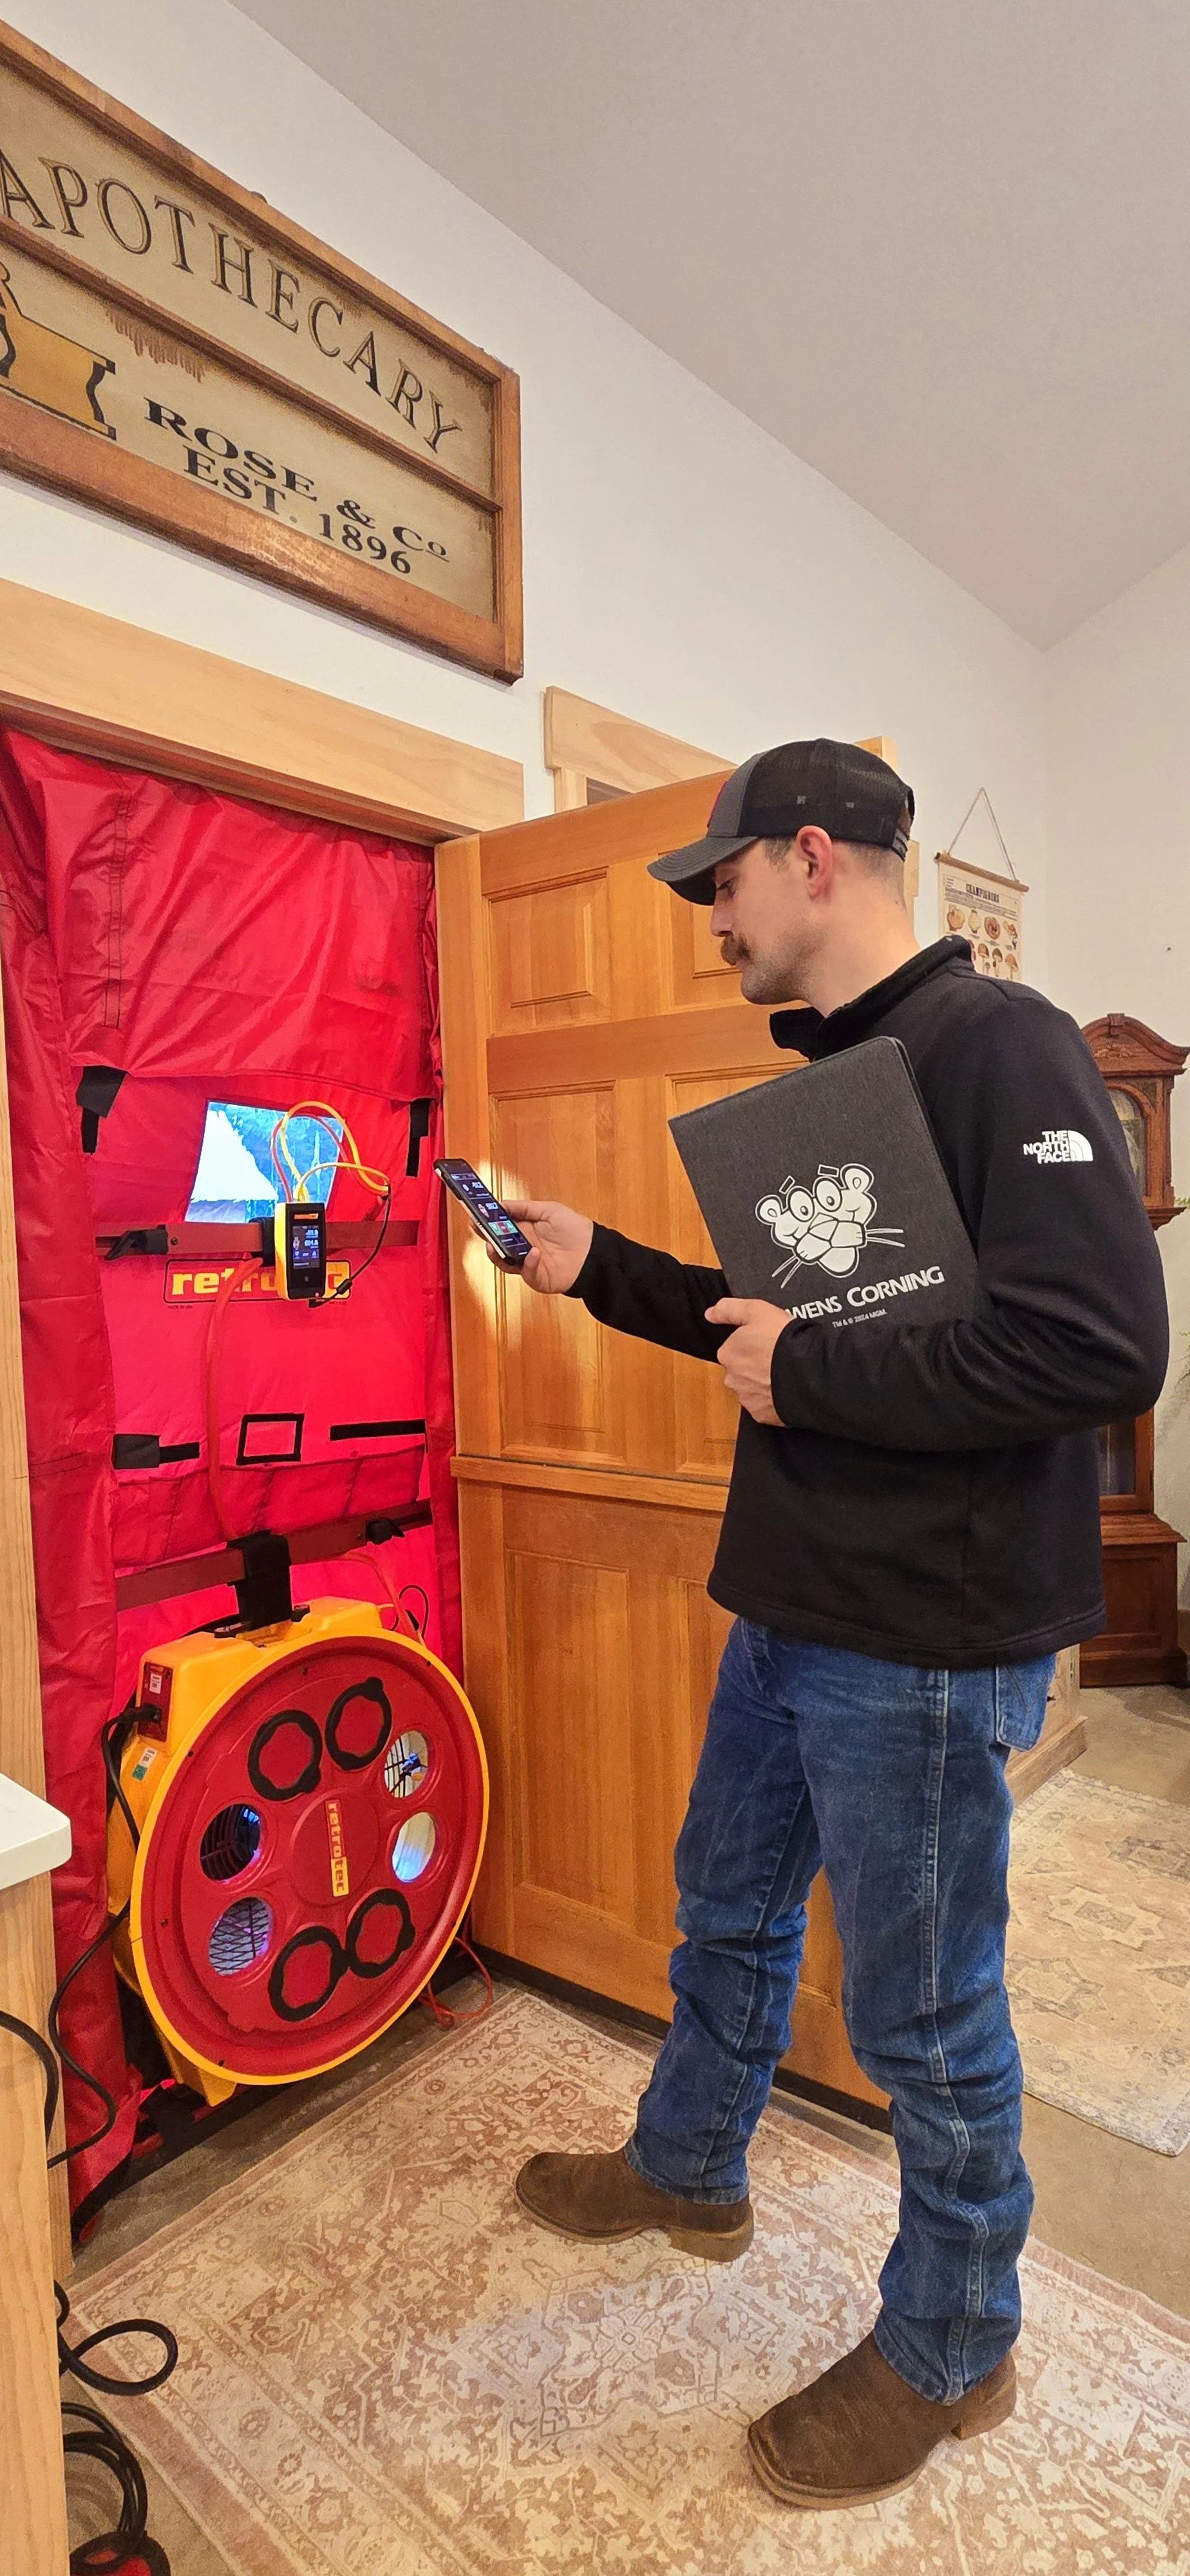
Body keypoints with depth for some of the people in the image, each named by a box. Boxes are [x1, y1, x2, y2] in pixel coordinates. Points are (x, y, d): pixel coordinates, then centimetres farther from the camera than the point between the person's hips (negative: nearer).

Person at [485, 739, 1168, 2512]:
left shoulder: (998, 1047, -17)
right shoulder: (821, 1080, 11)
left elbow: (1104, 1348, -27)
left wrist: (808, 1376, -21)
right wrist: (599, 1267, 13)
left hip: (924, 1645, -9)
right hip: (790, 1611, 9)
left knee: (923, 2013, 12)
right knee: (729, 1911, 25)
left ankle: (951, 2349, 39)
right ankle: (688, 2171, 52)